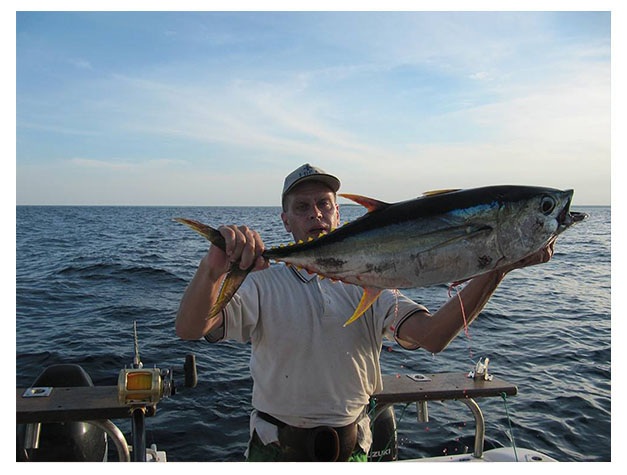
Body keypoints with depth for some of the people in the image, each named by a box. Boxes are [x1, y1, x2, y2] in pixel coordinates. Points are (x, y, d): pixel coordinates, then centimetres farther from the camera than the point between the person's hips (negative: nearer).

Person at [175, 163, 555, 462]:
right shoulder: (263, 283, -12)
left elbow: (433, 335, -20)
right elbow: (189, 329, -27)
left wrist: (497, 269, -33)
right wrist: (214, 269, -48)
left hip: (351, 448, 2)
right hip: (278, 449, -2)